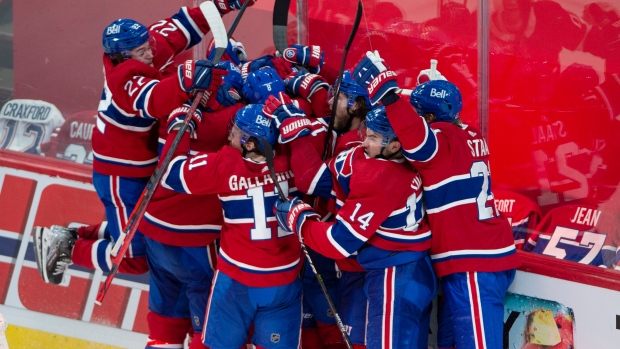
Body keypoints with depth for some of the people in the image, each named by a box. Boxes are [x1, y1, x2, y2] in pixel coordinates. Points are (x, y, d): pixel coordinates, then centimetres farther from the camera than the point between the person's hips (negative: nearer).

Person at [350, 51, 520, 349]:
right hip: (484, 257, 10)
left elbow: (418, 139, -35)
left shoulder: (444, 142, -13)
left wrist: (387, 93, -39)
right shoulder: (465, 138, 13)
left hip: (474, 264, -10)